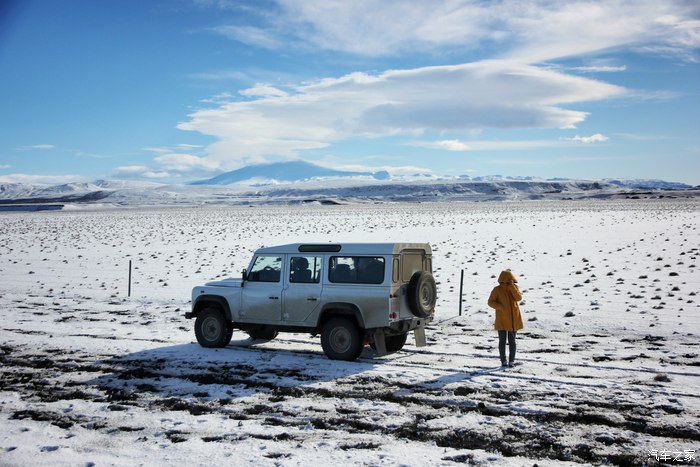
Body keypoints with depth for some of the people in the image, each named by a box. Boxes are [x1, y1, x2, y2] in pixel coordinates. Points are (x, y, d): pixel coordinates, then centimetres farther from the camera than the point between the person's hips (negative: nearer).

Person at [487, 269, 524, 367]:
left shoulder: (514, 287, 2)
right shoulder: (497, 290, -7)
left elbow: (519, 298, -13)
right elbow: (490, 302, -8)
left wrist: (511, 287, -20)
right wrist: (500, 307, -22)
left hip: (513, 319, 2)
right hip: (501, 320, -2)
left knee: (512, 341, 7)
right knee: (502, 341, 1)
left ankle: (511, 361, 15)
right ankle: (503, 361, 11)